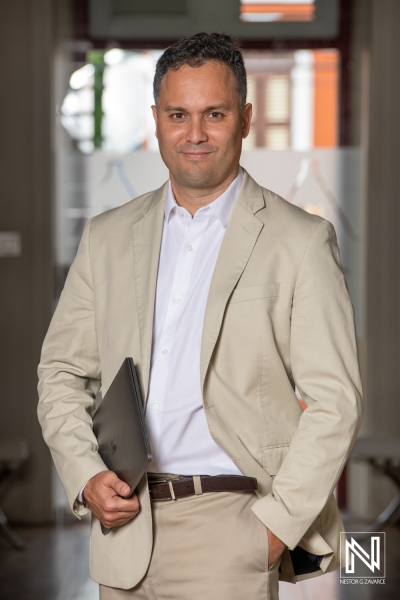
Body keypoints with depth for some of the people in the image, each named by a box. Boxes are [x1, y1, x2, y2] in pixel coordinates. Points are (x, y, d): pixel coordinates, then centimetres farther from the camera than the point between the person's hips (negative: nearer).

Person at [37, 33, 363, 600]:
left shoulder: (301, 241, -1)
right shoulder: (108, 237, 12)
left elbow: (334, 401, -4)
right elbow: (62, 372, 14)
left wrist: (276, 526, -10)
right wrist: (86, 477, -1)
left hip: (226, 530, -4)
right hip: (124, 529, 4)